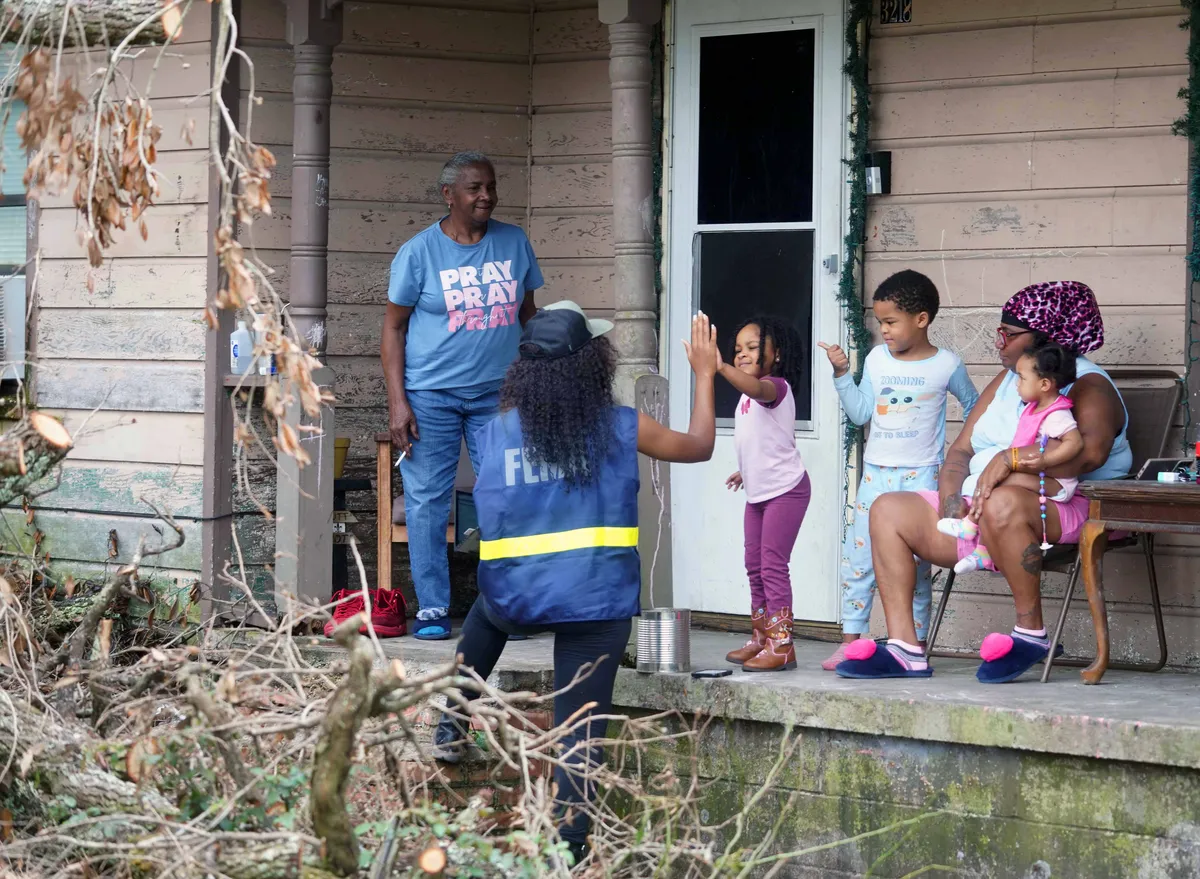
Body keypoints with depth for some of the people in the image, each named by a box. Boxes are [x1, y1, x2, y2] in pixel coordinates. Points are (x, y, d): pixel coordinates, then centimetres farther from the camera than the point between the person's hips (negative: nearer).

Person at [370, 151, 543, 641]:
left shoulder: (514, 243, 7)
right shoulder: (419, 252, -3)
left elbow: (528, 316, 15)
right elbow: (393, 327, 0)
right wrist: (397, 402, -8)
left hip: (499, 396, 3)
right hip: (431, 394, -3)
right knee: (427, 502, -1)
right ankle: (432, 609, 7)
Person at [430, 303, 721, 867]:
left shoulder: (495, 430, 2)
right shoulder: (621, 428, -2)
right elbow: (699, 446, 14)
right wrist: (705, 374, 27)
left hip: (515, 599, 2)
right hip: (596, 603, -2)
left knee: (487, 610, 38)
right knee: (579, 733, 2)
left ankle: (452, 728, 36)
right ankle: (568, 850, 1)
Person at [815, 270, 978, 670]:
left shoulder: (946, 364, -3)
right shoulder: (877, 359, 6)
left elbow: (973, 406, 11)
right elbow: (861, 412, 5)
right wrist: (842, 374, -3)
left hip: (921, 475, -4)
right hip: (876, 472, 4)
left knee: (915, 562, -3)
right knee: (858, 555, 1)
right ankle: (851, 640, 7)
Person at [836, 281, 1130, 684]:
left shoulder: (1087, 386, -6)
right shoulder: (1005, 382, 21)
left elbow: (1090, 450, -27)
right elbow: (961, 450, 19)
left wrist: (1011, 458, -30)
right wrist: (951, 497, -3)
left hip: (1064, 512, -9)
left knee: (1001, 503, -42)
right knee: (888, 510, -1)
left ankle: (1031, 632, -26)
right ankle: (904, 648, -10)